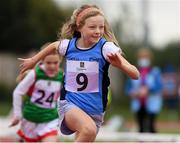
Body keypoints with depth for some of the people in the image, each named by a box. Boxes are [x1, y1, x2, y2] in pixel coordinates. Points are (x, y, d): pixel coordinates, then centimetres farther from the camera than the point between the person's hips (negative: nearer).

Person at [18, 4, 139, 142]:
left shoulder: (105, 47, -13)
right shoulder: (68, 44, -5)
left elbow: (135, 75, -20)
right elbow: (54, 46, 21)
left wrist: (120, 64, -39)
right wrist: (33, 60, 32)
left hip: (95, 110, 1)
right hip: (69, 104, -1)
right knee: (89, 130, -32)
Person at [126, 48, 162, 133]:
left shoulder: (155, 72, -1)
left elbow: (159, 86, -10)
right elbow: (129, 87, 12)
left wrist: (147, 89, -25)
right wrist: (133, 92, -9)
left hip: (151, 105, -4)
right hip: (138, 106, 4)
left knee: (150, 127, -15)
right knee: (141, 128, 5)